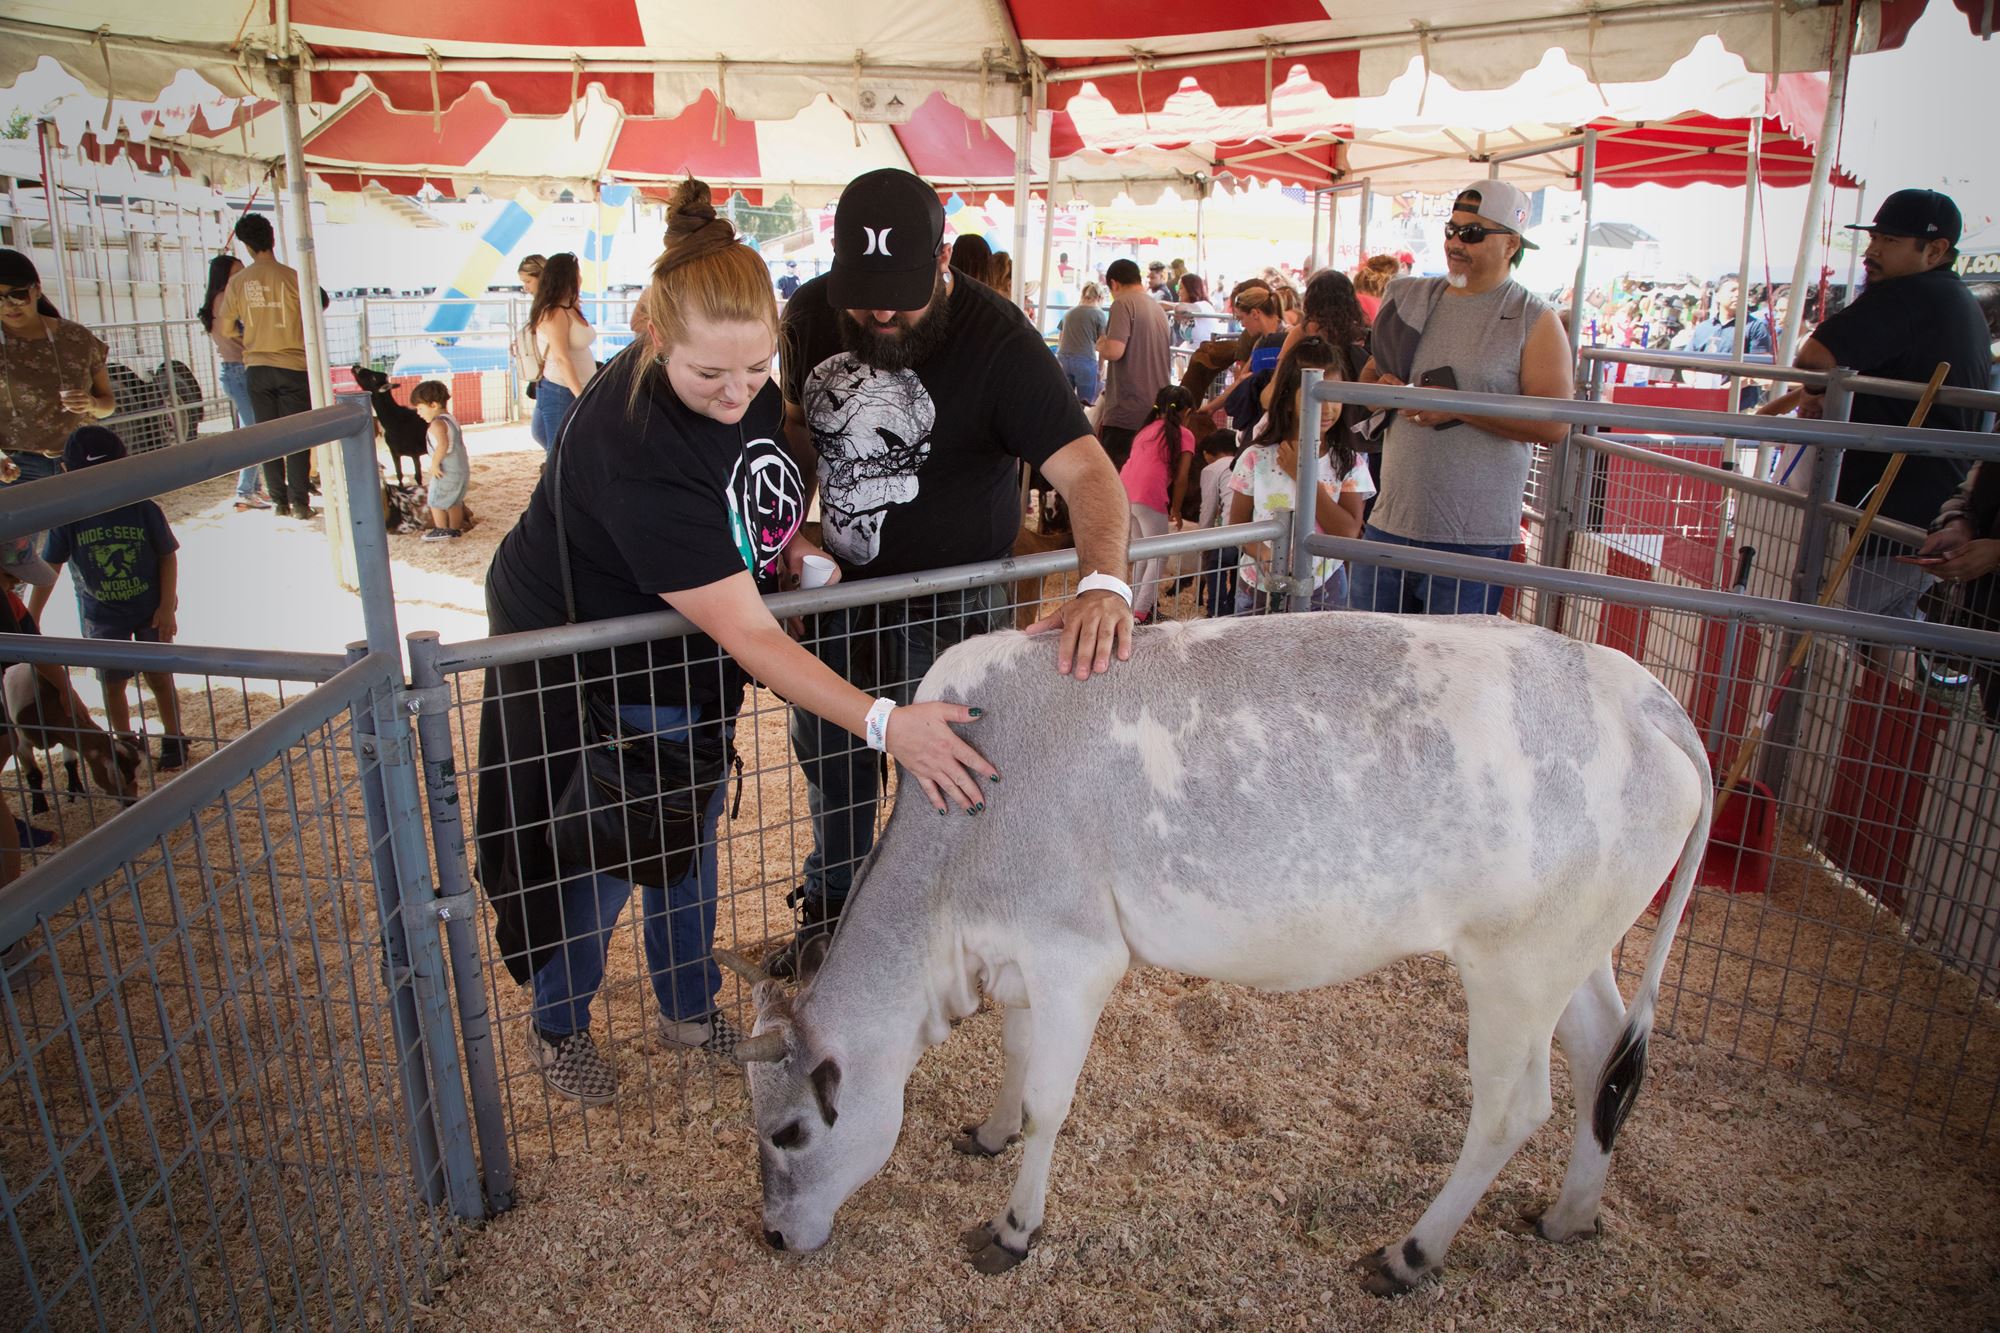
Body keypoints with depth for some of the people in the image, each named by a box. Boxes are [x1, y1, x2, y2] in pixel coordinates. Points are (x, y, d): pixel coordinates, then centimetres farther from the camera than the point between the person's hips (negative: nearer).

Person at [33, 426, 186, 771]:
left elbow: (168, 557, -7)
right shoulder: (68, 518, -11)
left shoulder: (144, 509, -15)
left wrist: (167, 607, -9)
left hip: (150, 611, -2)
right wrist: (30, 619, 1)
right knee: (112, 683, 10)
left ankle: (173, 738, 27)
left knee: (159, 677, 8)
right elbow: (50, 568, -2)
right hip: (102, 617, 2)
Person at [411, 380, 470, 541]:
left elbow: (443, 445, -33)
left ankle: (441, 530, 10)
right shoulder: (450, 419, 13)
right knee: (454, 502, 18)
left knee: (435, 501, 4)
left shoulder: (437, 424, -19)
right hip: (462, 468, 10)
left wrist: (434, 464, -25)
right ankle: (455, 530, 25)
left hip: (446, 471, -10)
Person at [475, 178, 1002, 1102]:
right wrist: (883, 723, -47)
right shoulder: (633, 448, -39)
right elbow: (745, 631, -41)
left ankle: (689, 1009, 41)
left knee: (688, 839, 19)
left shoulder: (742, 382, -16)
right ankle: (559, 1026, 36)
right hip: (585, 665, -7)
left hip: (686, 656, 7)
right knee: (598, 864, 8)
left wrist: (788, 539, -6)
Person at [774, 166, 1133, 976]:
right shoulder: (812, 312, -7)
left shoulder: (996, 341, -24)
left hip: (951, 600, -5)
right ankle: (829, 914, 47)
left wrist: (1103, 582, -52)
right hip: (843, 585, 6)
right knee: (827, 755, 21)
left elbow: (1084, 468, -33)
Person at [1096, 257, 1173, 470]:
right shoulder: (1159, 309, 16)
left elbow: (1114, 351, -19)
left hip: (1126, 412, -7)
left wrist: (1101, 345, 2)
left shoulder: (1123, 303, -7)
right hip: (1158, 411, 8)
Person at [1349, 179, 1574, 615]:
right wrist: (1383, 391, -3)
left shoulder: (1535, 321, -2)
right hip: (1390, 519, 5)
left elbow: (1554, 424, -12)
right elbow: (1369, 375, 21)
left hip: (1473, 536, -4)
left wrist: (1459, 407, -18)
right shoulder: (1411, 297, 12)